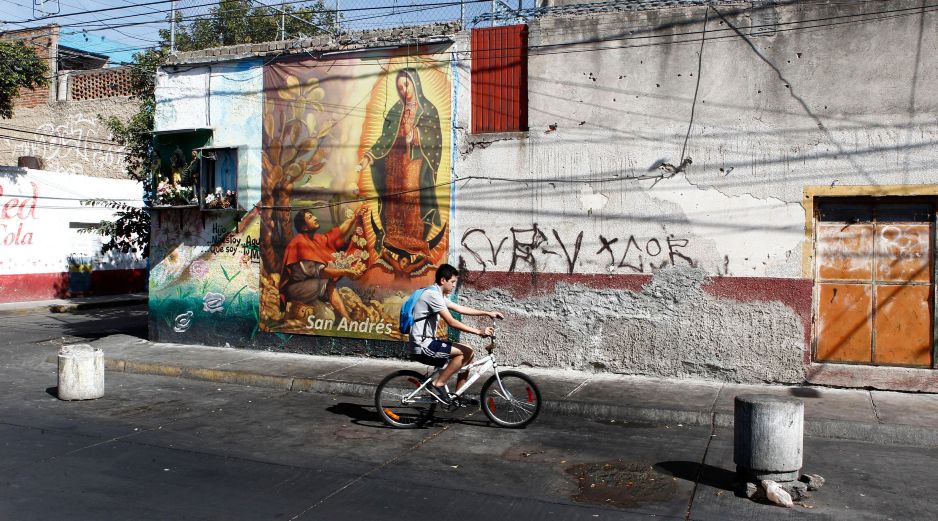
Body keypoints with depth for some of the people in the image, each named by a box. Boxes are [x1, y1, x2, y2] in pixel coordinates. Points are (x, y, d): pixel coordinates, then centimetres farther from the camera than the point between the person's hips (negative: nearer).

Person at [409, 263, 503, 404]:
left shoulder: (438, 295, 14)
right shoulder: (433, 294, -17)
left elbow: (461, 309, 20)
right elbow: (451, 322, -23)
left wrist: (488, 313, 17)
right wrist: (479, 331, -23)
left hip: (427, 343, 10)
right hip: (423, 346, -10)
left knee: (467, 353, 10)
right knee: (466, 352, -16)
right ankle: (437, 384, -9)